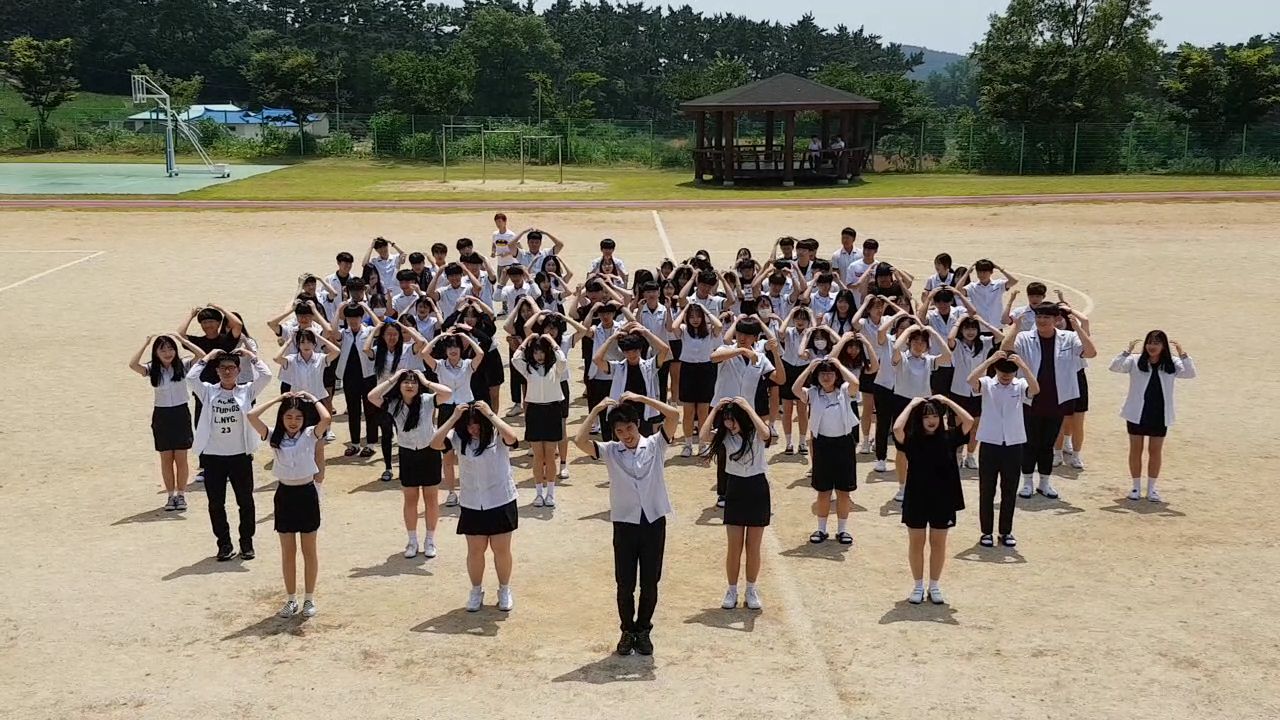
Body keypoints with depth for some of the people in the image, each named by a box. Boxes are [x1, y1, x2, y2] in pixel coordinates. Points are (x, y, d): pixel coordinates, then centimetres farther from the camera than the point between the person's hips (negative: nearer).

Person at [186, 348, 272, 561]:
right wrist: (207, 357, -5)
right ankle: (224, 544, 20)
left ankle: (246, 542, 22)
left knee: (245, 501, 8)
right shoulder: (208, 392, 3)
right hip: (213, 456, 1)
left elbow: (266, 376, -13)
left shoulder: (246, 391, 0)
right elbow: (190, 378, -12)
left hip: (240, 455, -1)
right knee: (216, 503, 7)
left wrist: (251, 356, -4)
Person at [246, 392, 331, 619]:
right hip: (284, 495, 2)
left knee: (309, 551, 9)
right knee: (288, 552, 11)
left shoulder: (310, 435, -6)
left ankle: (309, 599, 20)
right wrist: (277, 399, -7)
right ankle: (291, 600, 21)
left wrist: (312, 398, -11)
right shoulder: (274, 437, -2)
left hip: (307, 494, -2)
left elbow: (326, 419, -26)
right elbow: (252, 416, -15)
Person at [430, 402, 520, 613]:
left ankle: (504, 590, 28)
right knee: (475, 550, 9)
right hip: (472, 506, 2)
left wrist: (491, 414, -30)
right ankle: (476, 591, 28)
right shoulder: (459, 437, -6)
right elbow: (435, 444, -21)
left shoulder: (498, 436, -12)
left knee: (501, 550, 8)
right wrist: (453, 418, -23)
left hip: (501, 502, -2)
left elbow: (512, 438, -35)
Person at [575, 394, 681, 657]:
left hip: (654, 522, 0)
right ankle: (628, 631, 24)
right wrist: (596, 410, -10)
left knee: (650, 583, 9)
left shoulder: (655, 445, 0)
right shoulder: (610, 451, 1)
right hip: (625, 524, 0)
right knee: (625, 584, 6)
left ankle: (643, 630, 26)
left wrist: (641, 398, -11)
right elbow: (580, 441, -14)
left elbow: (673, 415, -14)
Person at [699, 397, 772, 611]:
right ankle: (732, 590, 18)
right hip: (734, 489, 2)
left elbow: (765, 433, -37)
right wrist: (715, 409, -19)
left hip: (757, 489, -2)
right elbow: (704, 436, -22)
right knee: (734, 546, 5)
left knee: (753, 546, 6)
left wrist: (748, 408, -32)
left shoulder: (755, 434, -12)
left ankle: (751, 590, 20)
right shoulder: (725, 434, -3)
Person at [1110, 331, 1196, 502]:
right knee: (1136, 450, 6)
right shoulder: (1135, 361, -4)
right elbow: (1114, 367, -13)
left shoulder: (1172, 364, 1)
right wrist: (1127, 352, -25)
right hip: (1137, 413, -1)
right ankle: (1136, 487, 18)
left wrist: (1183, 354, -20)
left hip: (1160, 415, 1)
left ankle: (1151, 488, 20)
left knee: (1156, 451, 8)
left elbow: (1190, 373, -9)